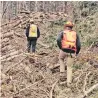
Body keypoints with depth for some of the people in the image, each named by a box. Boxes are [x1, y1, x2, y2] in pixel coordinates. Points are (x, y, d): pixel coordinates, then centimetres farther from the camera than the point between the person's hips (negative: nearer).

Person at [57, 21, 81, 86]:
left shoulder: (63, 33, 11)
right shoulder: (75, 34, 16)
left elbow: (58, 40, -11)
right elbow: (79, 45, 5)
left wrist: (60, 47, 3)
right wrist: (76, 53, 20)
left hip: (64, 50, -1)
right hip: (72, 52, 1)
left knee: (61, 59, 32)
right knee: (69, 67, 15)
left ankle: (62, 74, 21)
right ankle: (69, 82, 8)